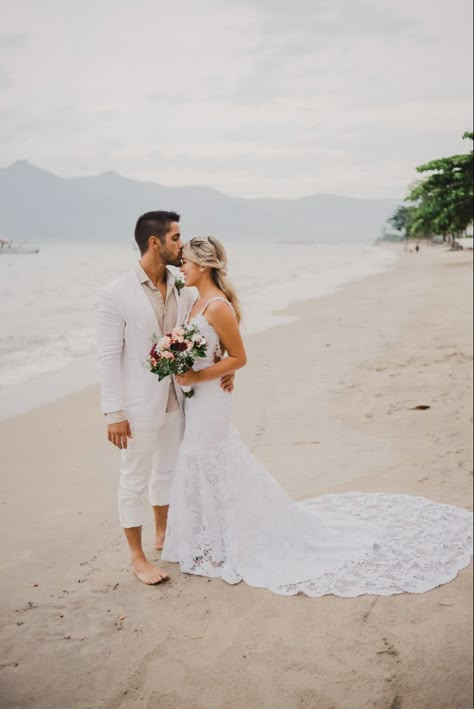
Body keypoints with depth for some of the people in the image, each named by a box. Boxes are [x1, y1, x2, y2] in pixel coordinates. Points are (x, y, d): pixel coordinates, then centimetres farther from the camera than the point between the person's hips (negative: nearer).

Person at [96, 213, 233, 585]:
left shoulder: (183, 289, 0)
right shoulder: (116, 294, -15)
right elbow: (109, 357, -14)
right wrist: (114, 413, -15)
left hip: (177, 399, 6)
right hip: (139, 405, -6)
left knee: (168, 470, 21)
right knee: (135, 480, 8)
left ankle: (163, 534, 41)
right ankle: (138, 556, 23)